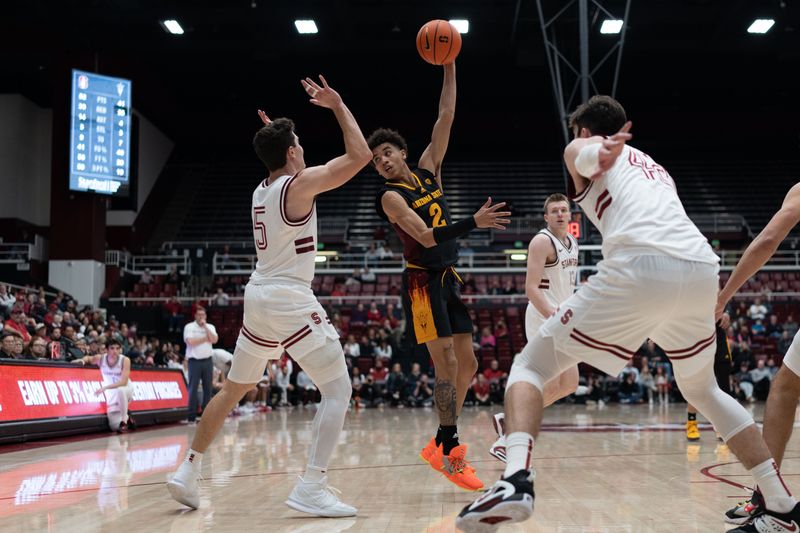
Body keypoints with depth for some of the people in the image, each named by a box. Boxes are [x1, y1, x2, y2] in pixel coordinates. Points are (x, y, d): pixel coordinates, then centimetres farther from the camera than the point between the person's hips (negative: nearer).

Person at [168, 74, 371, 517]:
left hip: (258, 297, 9)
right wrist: (337, 105, -3)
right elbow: (359, 155, -12)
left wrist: (273, 137, 34)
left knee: (233, 390, 22)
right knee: (338, 389, -5)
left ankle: (188, 472, 25)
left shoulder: (261, 191, 13)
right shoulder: (299, 184, -11)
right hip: (290, 300, -8)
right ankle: (311, 489, -15)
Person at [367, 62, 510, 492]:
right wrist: (474, 222, -30)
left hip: (448, 280, 7)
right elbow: (427, 237, -21)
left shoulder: (427, 170, 11)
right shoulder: (391, 196, -8)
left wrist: (448, 67, 3)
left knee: (467, 365, 7)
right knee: (447, 364, -13)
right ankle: (449, 450, -7)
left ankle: (441, 444, 16)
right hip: (423, 282, -7)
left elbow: (445, 118, 8)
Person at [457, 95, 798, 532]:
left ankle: (516, 479, -18)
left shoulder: (579, 148, 21)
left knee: (531, 364, 5)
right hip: (702, 268, 6)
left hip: (641, 266, -6)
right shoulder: (655, 168, 39)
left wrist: (598, 151, -24)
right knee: (701, 388, 30)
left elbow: (589, 155, -5)